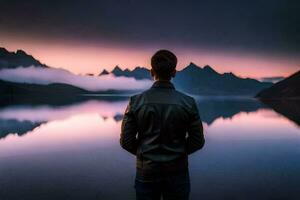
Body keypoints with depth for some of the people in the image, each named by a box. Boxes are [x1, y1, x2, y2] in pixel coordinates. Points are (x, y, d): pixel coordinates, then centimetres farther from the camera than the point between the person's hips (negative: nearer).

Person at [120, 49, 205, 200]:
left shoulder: (136, 102, -9)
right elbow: (197, 141, -3)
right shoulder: (188, 102, -9)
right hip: (177, 171, 0)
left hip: (146, 172, 0)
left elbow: (126, 141, -5)